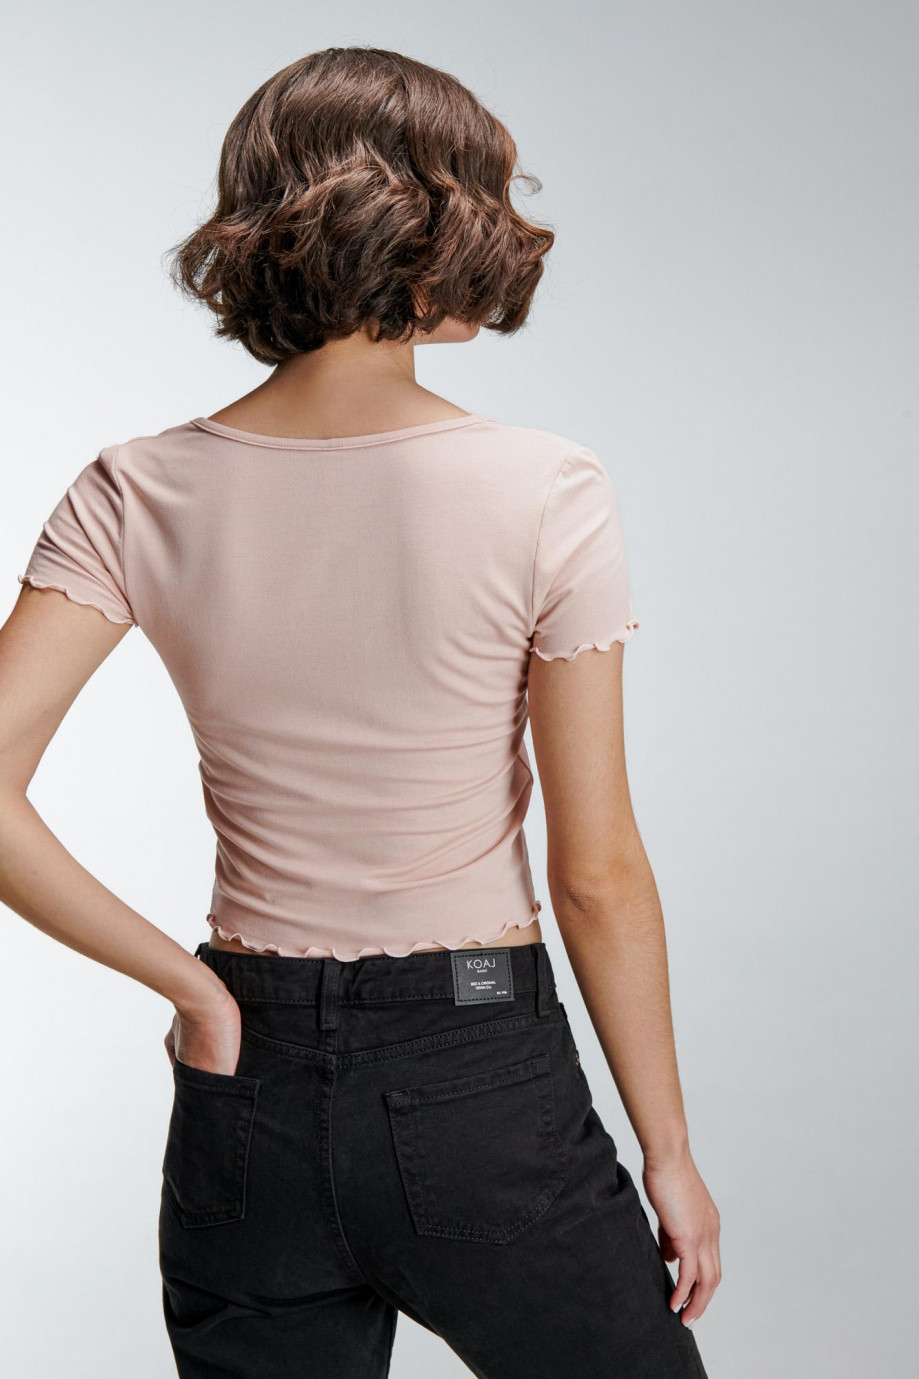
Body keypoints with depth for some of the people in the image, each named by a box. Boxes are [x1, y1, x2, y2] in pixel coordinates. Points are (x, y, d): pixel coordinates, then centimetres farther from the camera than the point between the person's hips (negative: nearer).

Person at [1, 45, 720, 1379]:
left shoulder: (140, 495, -6)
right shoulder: (547, 495, -13)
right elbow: (599, 875, -10)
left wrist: (188, 982, -5)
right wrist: (669, 1152, 1)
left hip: (249, 1087, 3)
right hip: (480, 1080, -3)